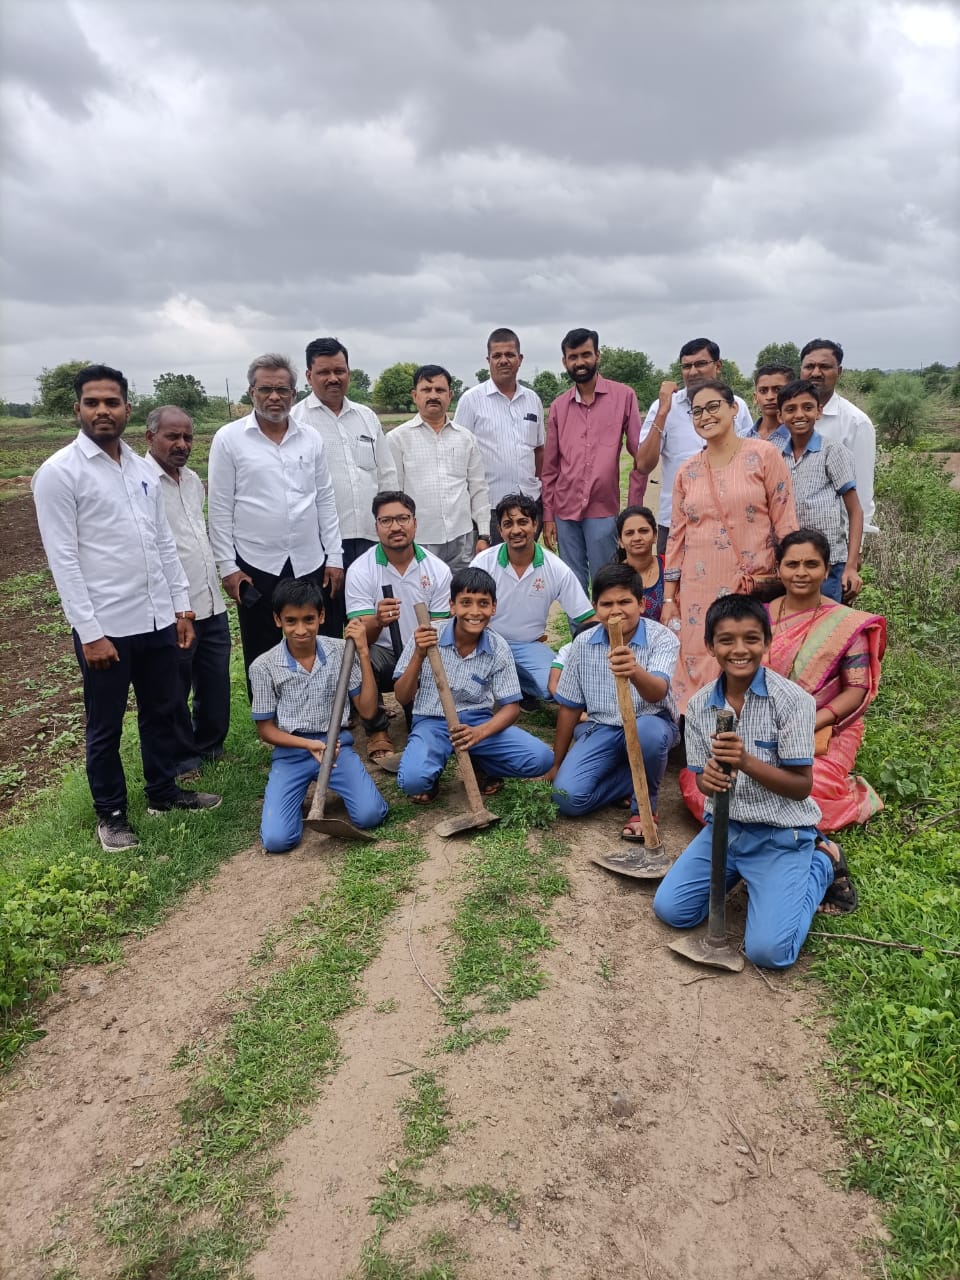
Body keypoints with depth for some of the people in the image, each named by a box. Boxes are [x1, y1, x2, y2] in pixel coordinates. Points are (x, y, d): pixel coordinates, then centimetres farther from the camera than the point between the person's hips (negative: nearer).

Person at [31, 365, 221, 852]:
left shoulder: (142, 467, 9)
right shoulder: (59, 472, -10)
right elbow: (63, 559, -13)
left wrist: (182, 605, 9)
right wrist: (90, 631, -17)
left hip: (157, 619, 6)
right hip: (106, 626, -6)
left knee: (162, 711, 18)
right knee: (105, 727, 9)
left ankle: (163, 791, 37)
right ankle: (111, 814, 26)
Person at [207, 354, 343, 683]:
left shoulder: (311, 438, 6)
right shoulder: (229, 439, -3)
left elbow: (325, 501, 8)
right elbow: (220, 509, -3)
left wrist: (335, 557, 4)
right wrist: (227, 567, -6)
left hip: (310, 564, 3)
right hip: (256, 567, -2)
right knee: (261, 656, 9)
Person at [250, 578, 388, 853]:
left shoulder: (341, 652, -4)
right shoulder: (263, 666, -7)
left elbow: (367, 710, -5)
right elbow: (265, 729, 1)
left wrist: (363, 653, -12)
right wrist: (309, 744, -16)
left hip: (337, 744, 1)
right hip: (290, 752, 0)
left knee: (370, 815, -23)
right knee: (276, 840, -19)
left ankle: (329, 784, 10)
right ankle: (304, 790, 14)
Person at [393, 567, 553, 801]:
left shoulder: (498, 649, -6)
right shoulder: (426, 637, -10)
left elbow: (511, 706, -2)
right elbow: (402, 697, -8)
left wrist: (480, 732, -22)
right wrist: (419, 655, -25)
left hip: (478, 721, 2)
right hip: (433, 722, -2)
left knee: (540, 759, -19)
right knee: (412, 780, -33)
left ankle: (479, 765, 9)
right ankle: (432, 773, 6)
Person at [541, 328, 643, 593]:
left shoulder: (623, 396, 1)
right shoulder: (559, 406, 9)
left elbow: (640, 452, 2)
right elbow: (549, 467, 11)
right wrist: (547, 515, 7)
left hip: (603, 510, -3)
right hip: (565, 511, 3)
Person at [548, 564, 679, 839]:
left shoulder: (662, 639, -14)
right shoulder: (583, 643, -4)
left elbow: (657, 693, -33)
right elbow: (569, 707, 7)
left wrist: (636, 672, -58)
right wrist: (557, 763, 11)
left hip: (649, 723, -2)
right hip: (600, 729, 3)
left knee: (647, 731, -40)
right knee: (567, 797, -22)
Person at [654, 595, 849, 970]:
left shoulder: (791, 700, -17)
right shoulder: (699, 704, -3)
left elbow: (801, 786, -15)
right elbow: (702, 779, 4)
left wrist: (746, 761, -32)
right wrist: (709, 779, -22)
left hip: (781, 834, -4)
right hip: (724, 826, 4)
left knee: (768, 950, -14)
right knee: (670, 909, -6)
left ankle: (820, 864, 12)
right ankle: (739, 873, 19)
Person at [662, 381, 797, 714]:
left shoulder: (763, 455, -1)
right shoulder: (688, 471, 10)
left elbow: (785, 521, -2)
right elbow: (677, 536, 11)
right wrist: (669, 598, 8)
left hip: (754, 584, -3)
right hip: (699, 590, 3)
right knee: (698, 664, 3)